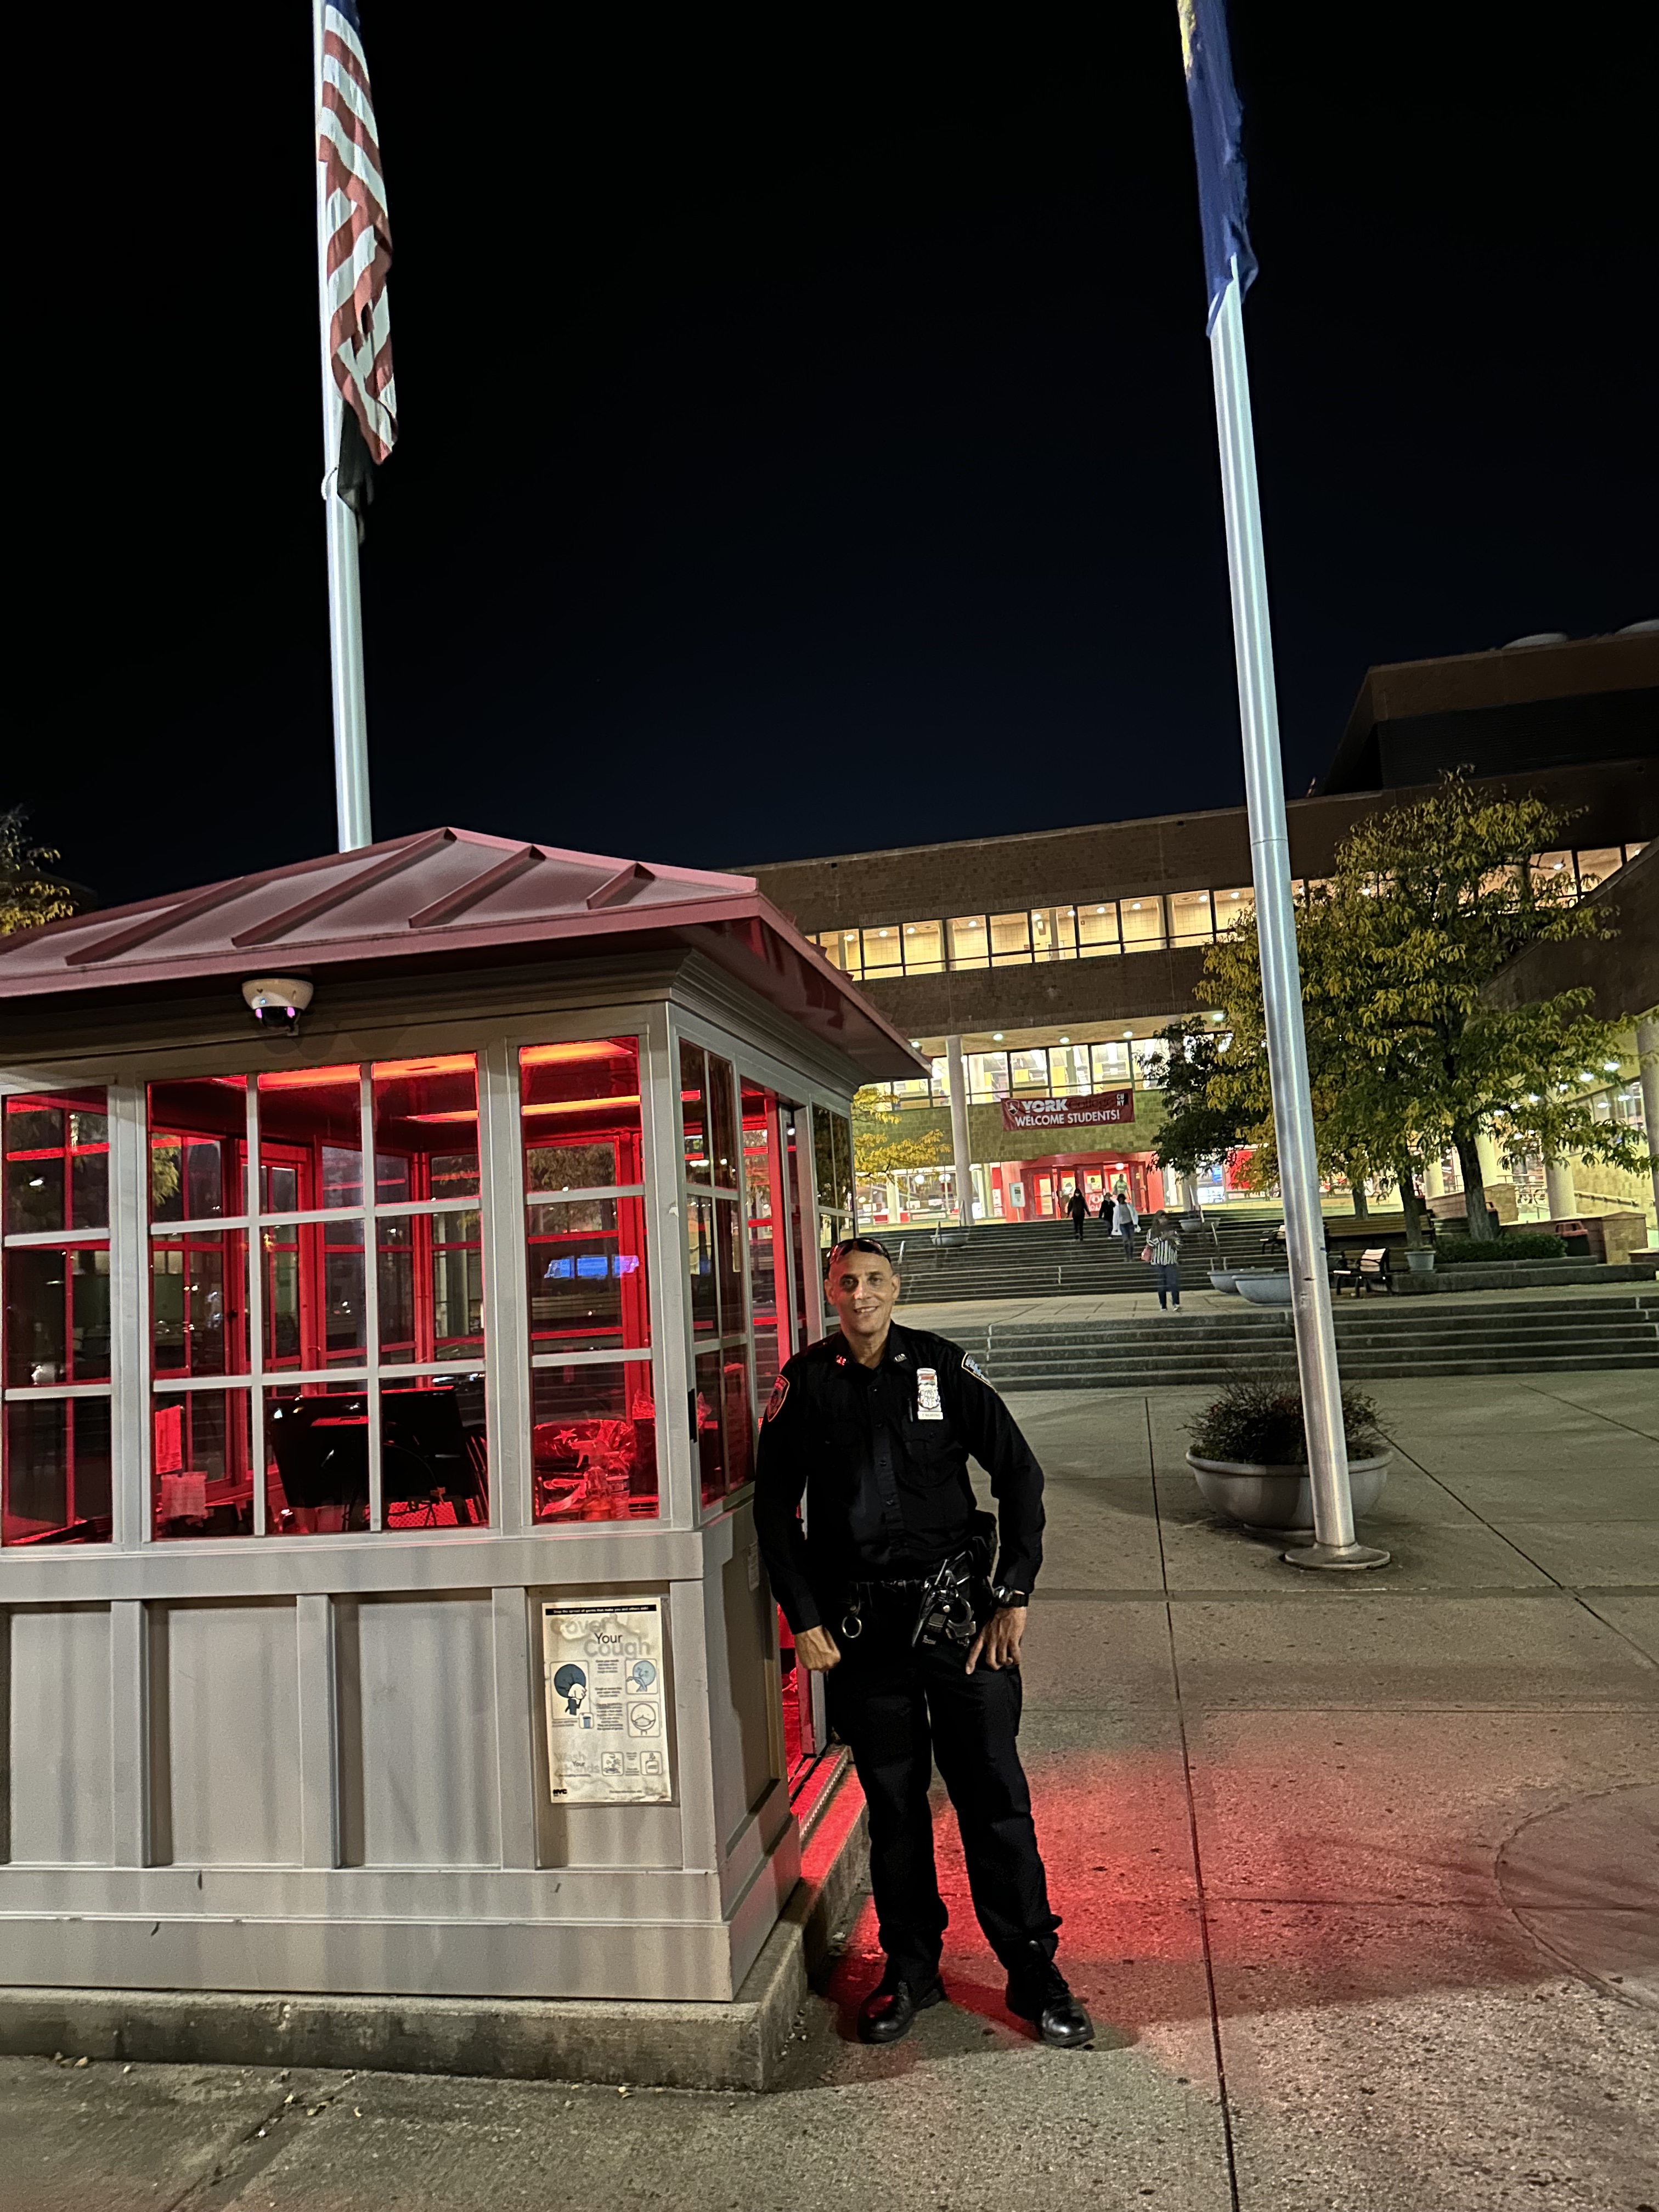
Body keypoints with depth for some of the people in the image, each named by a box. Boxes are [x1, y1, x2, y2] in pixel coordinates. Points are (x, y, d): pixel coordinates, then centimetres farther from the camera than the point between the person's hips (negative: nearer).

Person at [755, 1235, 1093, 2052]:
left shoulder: (944, 1367, -1)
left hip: (955, 1611, -1)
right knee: (892, 1802, 12)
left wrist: (1013, 1596, -2)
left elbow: (1020, 1475, 3)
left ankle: (1033, 1972, 20)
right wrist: (804, 1620, 1)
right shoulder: (805, 1383, 1)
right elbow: (775, 1509, 6)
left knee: (995, 1796, 4)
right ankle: (910, 1968, 30)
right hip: (859, 1624, 1)